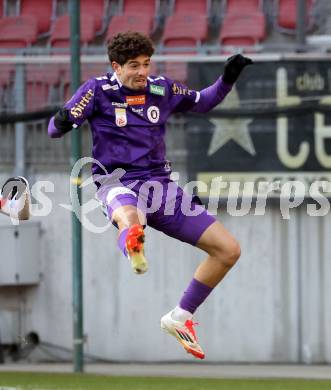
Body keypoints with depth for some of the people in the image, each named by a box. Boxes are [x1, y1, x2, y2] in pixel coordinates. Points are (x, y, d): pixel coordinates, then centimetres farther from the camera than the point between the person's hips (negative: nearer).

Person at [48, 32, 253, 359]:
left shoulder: (162, 89, 9)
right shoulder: (98, 90, -2)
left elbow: (202, 102, 27)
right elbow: (54, 129, -6)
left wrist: (227, 79, 9)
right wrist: (61, 121, -31)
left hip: (159, 185, 5)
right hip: (118, 183, -5)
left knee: (229, 250, -1)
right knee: (130, 219, -45)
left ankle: (180, 317, 11)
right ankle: (132, 247, -77)